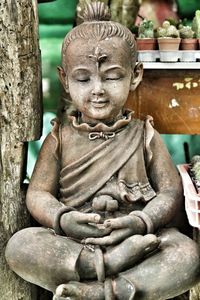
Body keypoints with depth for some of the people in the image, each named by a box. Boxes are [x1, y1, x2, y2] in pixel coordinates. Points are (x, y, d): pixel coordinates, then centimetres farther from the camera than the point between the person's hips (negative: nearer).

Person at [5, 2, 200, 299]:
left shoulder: (144, 135, 5)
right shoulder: (60, 137, 5)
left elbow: (171, 191, 1)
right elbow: (38, 193, 3)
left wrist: (142, 222, -19)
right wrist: (62, 219, -20)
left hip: (134, 239, 0)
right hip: (71, 243, 0)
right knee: (19, 245, -26)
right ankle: (113, 264, -29)